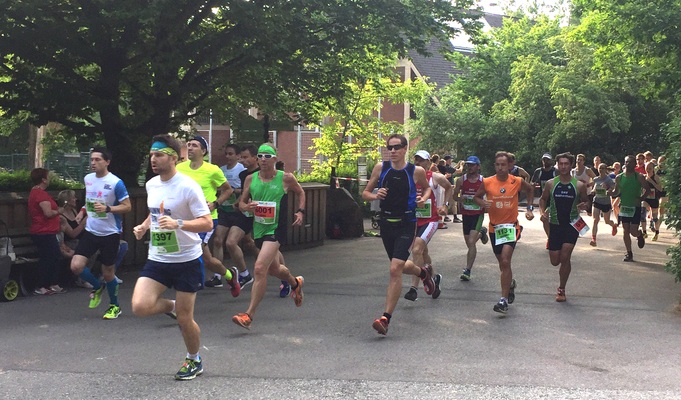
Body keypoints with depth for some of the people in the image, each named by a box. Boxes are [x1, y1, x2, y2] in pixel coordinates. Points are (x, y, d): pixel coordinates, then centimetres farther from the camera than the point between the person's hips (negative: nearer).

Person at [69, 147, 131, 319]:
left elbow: (127, 206, -14)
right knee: (76, 266, -7)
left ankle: (114, 306, 28)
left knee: (108, 272, 5)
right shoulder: (88, 178, 4)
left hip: (110, 233, -5)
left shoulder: (116, 183, -15)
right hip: (91, 231, 5)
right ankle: (97, 287, 23)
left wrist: (107, 208, -25)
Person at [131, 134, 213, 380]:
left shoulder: (188, 187, -16)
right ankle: (172, 306, 19)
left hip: (187, 260, -5)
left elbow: (207, 223, -19)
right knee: (139, 307, -14)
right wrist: (144, 226, 4)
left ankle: (194, 360, 30)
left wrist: (178, 224, -33)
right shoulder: (151, 185, 5)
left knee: (184, 319, 2)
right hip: (157, 259, 6)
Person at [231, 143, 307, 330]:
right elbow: (241, 203, 9)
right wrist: (247, 207, -14)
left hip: (276, 230, -6)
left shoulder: (286, 178, -7)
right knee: (274, 269, 24)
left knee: (259, 269, -21)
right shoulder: (250, 179, 1)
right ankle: (296, 283, 58)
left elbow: (300, 193, 11)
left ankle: (249, 315, -17)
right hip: (258, 229, 6)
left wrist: (301, 211, -2)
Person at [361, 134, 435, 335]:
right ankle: (424, 272, 57)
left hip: (406, 225, -4)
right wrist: (375, 195, -17)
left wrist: (424, 198, -6)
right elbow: (365, 193, 5)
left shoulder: (416, 171, -6)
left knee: (395, 270, -16)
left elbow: (427, 187, 15)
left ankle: (386, 318, -12)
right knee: (400, 266, 22)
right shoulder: (381, 168, -2)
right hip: (386, 223, 4)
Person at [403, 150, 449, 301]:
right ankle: (434, 278, 44)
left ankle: (414, 288, -18)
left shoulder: (436, 178, -4)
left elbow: (449, 187, 15)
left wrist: (445, 205, 6)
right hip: (414, 220, 5)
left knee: (417, 250, -21)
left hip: (430, 220, -5)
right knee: (422, 252, 18)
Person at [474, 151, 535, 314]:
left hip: (511, 226, -3)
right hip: (494, 227, 3)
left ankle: (504, 300, -17)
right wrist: (483, 203, -12)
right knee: (502, 264, 17)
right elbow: (477, 196, 10)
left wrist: (529, 208, 6)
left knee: (505, 261, -19)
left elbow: (530, 190, 15)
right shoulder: (487, 182, -5)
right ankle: (511, 283, 49)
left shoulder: (517, 182, -6)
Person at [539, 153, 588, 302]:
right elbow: (543, 199, 14)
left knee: (565, 258, -13)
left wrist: (584, 205, -13)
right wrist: (542, 212, -5)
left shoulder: (579, 185, -3)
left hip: (572, 224, -2)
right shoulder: (551, 184, 0)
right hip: (555, 225, 2)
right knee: (555, 261, 2)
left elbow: (586, 201, 11)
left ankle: (561, 289, 4)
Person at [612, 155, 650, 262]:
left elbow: (648, 190, -2)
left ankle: (640, 235, 32)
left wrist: (641, 198, -14)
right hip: (624, 207, 3)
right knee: (626, 232, 3)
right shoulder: (619, 177, 2)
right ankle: (629, 253, 13)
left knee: (633, 231, -5)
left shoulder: (639, 177, -7)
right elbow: (616, 192, 9)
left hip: (635, 208, -3)